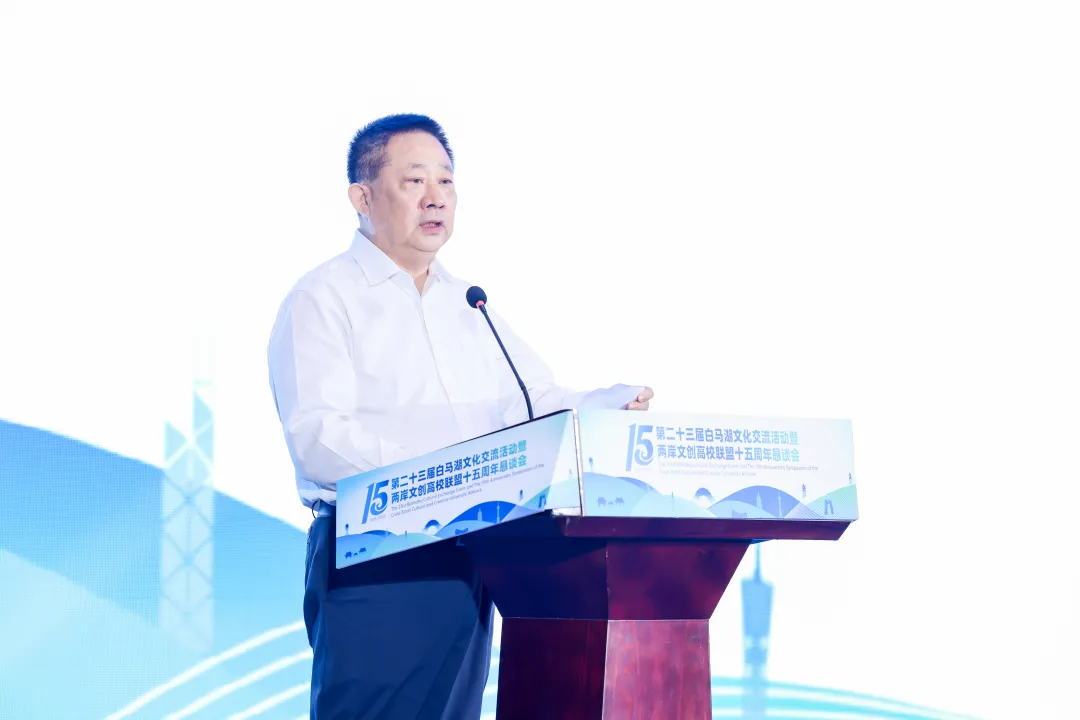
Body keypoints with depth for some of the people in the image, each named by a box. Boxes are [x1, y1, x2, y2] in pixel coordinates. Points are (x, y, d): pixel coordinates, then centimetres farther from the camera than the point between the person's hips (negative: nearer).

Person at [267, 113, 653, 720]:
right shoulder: (323, 299, -3)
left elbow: (541, 402, 17)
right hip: (371, 560, -6)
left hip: (466, 562, 7)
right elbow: (318, 438, -15)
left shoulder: (467, 305, 20)